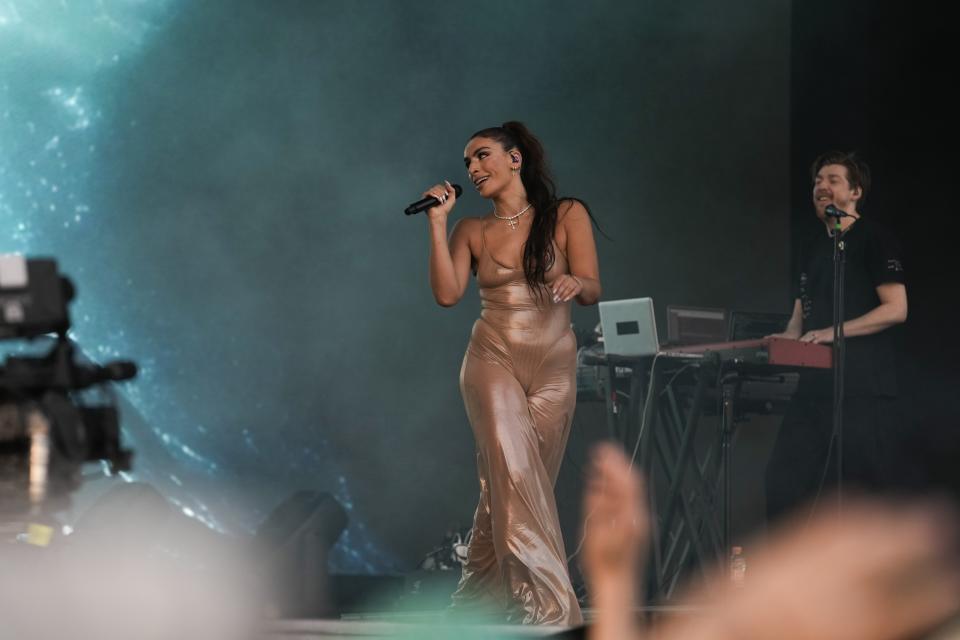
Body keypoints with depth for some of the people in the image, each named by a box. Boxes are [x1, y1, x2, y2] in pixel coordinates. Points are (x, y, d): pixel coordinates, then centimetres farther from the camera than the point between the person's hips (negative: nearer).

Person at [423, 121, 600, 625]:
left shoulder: (567, 216, 4)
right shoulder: (471, 231, 11)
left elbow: (592, 291, -3)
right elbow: (447, 294, -3)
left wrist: (575, 282, -26)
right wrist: (437, 221, -3)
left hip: (554, 365, 0)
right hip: (494, 360, 0)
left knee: (520, 485, 2)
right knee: (514, 474, -20)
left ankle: (479, 597, 20)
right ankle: (549, 607, -25)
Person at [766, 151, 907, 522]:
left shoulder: (873, 239, -2)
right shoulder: (813, 247, 20)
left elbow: (896, 309, -11)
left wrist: (835, 331, -19)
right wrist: (786, 340, 1)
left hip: (863, 390, -7)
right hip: (816, 384, 7)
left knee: (859, 489, -6)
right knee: (783, 479, 0)